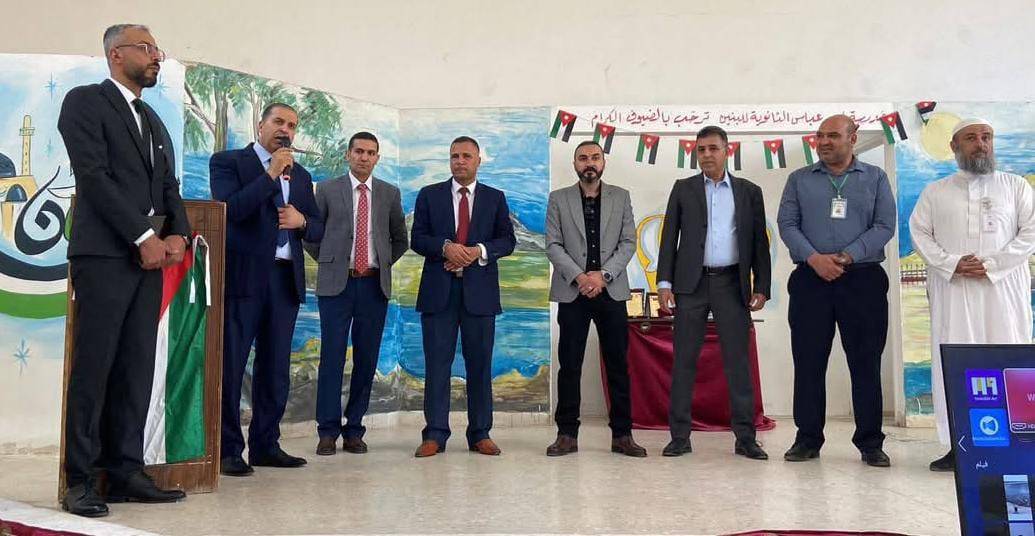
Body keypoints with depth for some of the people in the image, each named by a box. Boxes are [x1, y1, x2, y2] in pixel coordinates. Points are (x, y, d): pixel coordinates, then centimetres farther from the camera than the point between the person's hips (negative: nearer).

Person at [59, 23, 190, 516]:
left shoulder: (154, 120, 23)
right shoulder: (85, 101, 1)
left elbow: (169, 186, 18)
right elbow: (94, 176, -10)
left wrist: (177, 235, -1)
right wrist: (144, 237, -14)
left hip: (149, 256, 7)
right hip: (105, 254, -7)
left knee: (137, 370, 4)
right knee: (93, 368, -6)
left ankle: (126, 472, 8)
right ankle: (79, 481, 0)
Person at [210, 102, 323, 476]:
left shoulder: (300, 175, 19)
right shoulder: (228, 162, 3)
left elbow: (318, 230, 18)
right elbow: (230, 209, -13)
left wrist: (301, 220, -4)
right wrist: (271, 175, -13)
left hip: (286, 279, 5)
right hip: (243, 276, -5)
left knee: (275, 368, 8)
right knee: (230, 365, -2)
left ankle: (266, 445, 17)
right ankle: (227, 449, 5)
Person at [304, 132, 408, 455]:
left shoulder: (390, 194, 10)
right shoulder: (328, 190, 5)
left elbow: (400, 240, 19)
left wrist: (384, 264, 9)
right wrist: (328, 262, 6)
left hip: (375, 285, 2)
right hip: (336, 283, -2)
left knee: (366, 359, 5)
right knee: (332, 357, -2)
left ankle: (354, 431, 14)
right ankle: (328, 432, 6)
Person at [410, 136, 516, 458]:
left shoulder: (495, 198, 11)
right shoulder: (429, 195, 10)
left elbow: (507, 240, 5)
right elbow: (417, 239, 4)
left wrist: (479, 251, -12)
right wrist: (446, 247, -14)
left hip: (479, 290, 0)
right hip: (439, 290, 0)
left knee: (480, 364, 4)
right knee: (437, 363, 1)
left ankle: (480, 434, 13)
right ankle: (435, 435, 7)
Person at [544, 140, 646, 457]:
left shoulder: (621, 197, 9)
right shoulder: (558, 199, 7)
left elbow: (629, 243, 3)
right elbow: (553, 245, 0)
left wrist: (603, 274, -11)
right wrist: (579, 277, -12)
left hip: (611, 291, 1)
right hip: (572, 291, -1)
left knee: (618, 365, 4)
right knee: (569, 366, 2)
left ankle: (622, 435, 12)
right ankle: (567, 434, 10)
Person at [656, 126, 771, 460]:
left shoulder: (749, 192, 10)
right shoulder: (683, 189, 9)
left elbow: (759, 241, 9)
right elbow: (669, 237, 6)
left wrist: (761, 287, 1)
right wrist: (664, 283, -2)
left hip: (732, 283, 0)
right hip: (692, 283, 0)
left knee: (738, 360, 1)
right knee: (684, 359, 1)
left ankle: (745, 437, 7)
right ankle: (680, 436, 7)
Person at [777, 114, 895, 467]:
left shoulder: (875, 178, 10)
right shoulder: (799, 180, 12)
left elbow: (885, 225, 0)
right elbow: (787, 224, 2)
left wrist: (847, 256, -13)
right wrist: (814, 258, -13)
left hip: (862, 279, 0)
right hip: (810, 280, 1)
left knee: (866, 362, 2)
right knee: (808, 362, 2)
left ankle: (870, 443, 12)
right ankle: (808, 439, 11)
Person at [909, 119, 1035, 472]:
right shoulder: (935, 192, 14)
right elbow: (919, 232, 6)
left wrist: (992, 264, -9)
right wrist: (950, 264, -9)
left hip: (1003, 288, 0)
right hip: (953, 291, 1)